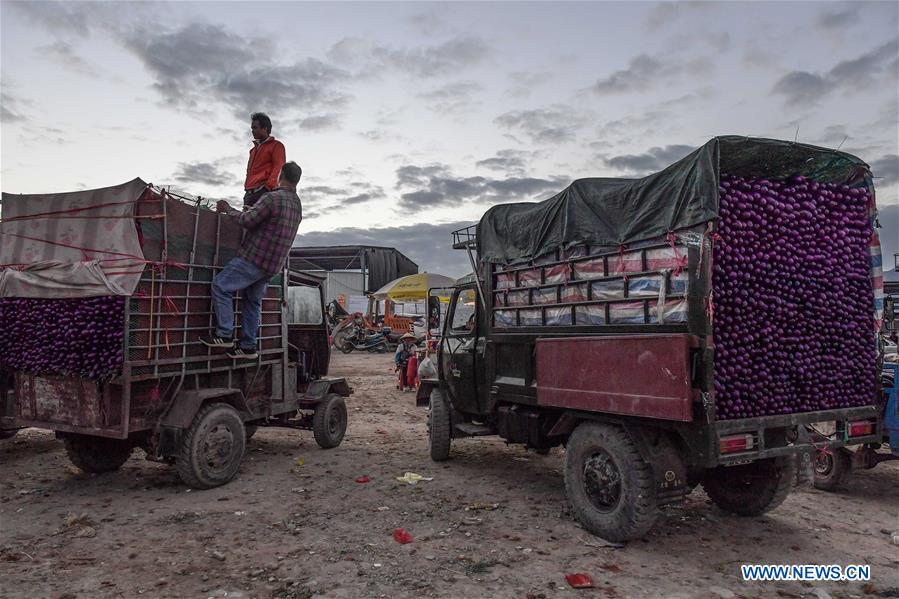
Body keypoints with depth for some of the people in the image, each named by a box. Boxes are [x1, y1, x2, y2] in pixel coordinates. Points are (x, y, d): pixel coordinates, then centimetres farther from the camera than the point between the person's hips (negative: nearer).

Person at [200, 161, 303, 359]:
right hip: (272, 266, 8)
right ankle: (248, 347, 15)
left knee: (220, 285, -2)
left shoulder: (272, 198, -15)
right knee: (252, 301, 15)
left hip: (254, 259, -8)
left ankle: (224, 336, -6)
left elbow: (248, 220, -15)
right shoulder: (298, 205, 13)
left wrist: (228, 210, 2)